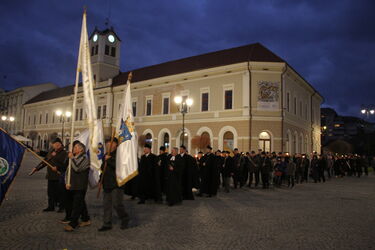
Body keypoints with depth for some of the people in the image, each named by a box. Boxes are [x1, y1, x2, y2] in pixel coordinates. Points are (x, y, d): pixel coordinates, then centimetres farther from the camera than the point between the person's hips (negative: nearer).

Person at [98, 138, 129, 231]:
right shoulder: (106, 155, 17)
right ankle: (107, 224, 21)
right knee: (106, 205, 10)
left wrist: (109, 160, -21)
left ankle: (124, 219, 17)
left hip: (116, 183, -8)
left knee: (117, 203, -7)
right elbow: (102, 168, 29)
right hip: (107, 184, 8)